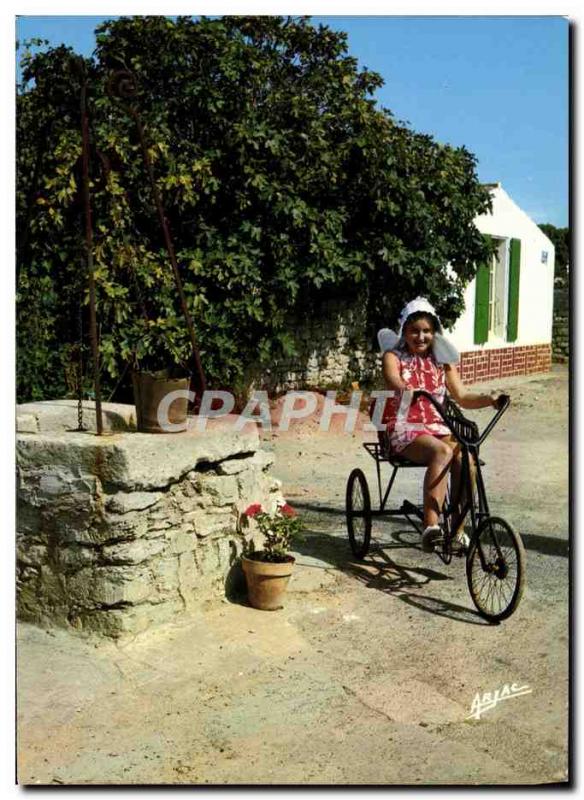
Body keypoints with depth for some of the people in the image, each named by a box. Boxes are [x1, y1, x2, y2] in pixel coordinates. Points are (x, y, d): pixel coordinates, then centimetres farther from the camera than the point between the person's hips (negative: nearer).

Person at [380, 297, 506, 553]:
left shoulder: (442, 360, 15)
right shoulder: (394, 357, 3)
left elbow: (462, 396, 7)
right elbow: (393, 381, -20)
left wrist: (487, 399, -13)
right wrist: (406, 390, -44)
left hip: (437, 427, 4)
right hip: (404, 429, -4)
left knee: (465, 457, -28)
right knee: (442, 451, -35)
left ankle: (457, 529, -17)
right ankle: (431, 526, -43)